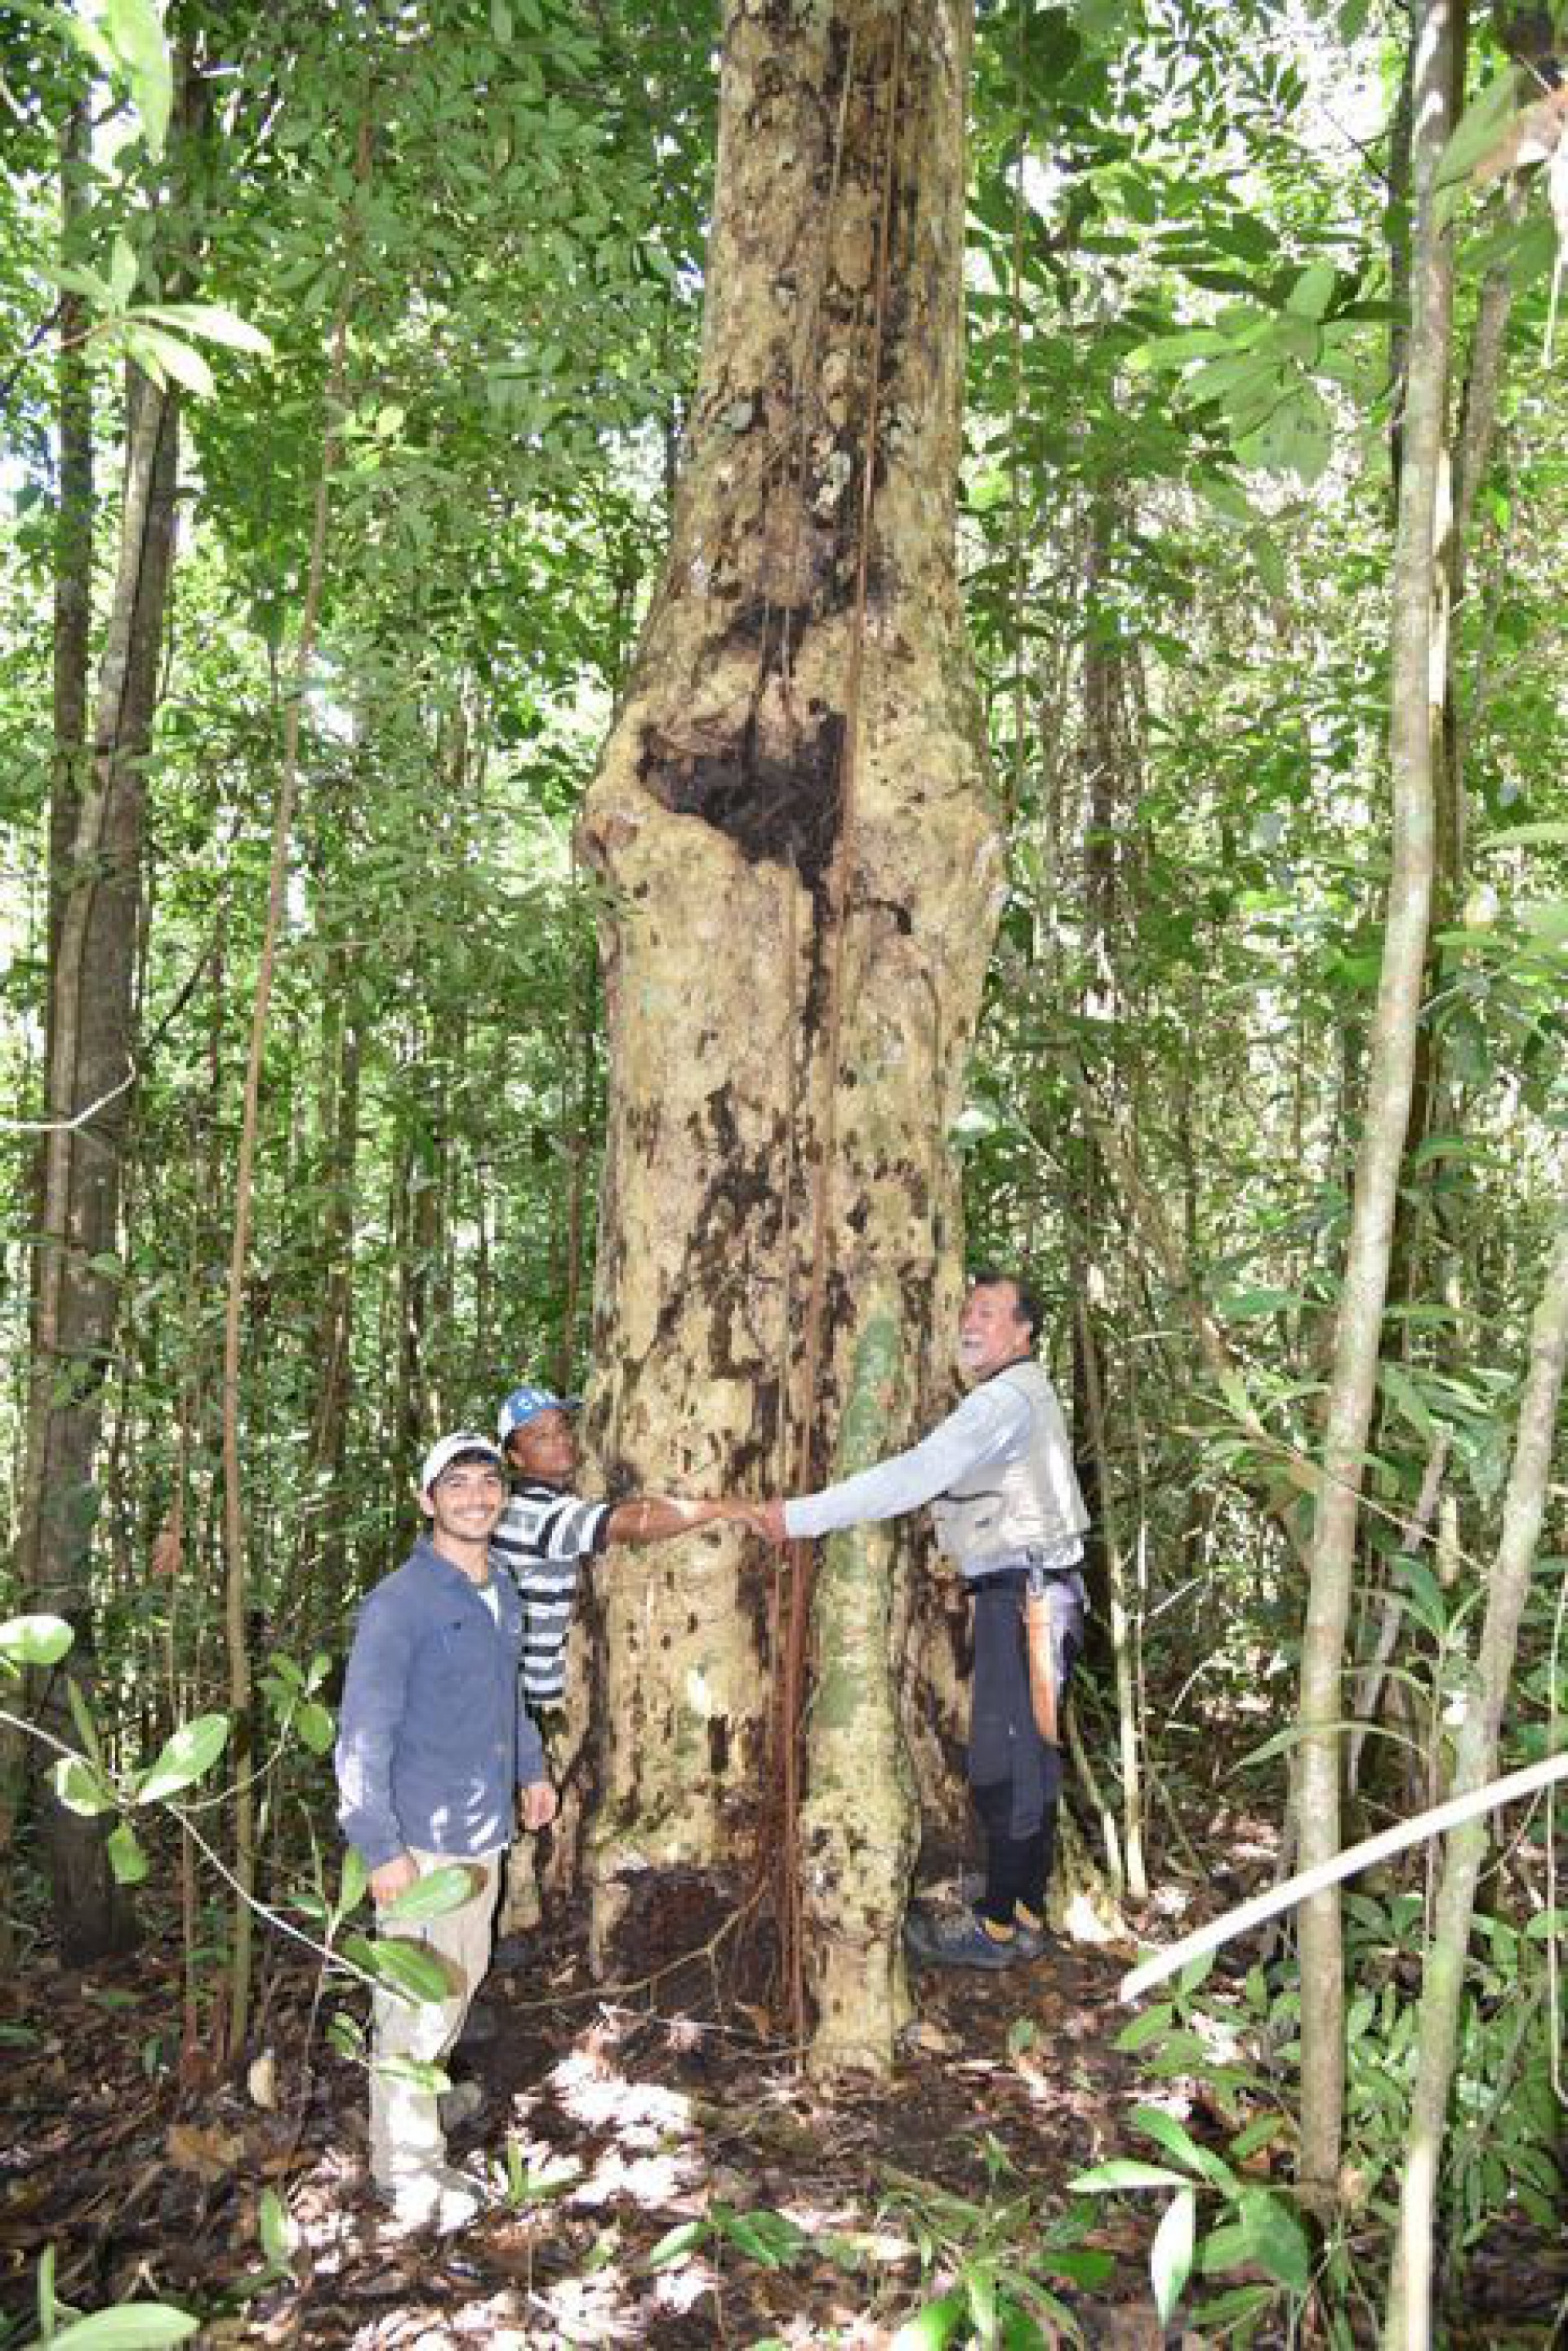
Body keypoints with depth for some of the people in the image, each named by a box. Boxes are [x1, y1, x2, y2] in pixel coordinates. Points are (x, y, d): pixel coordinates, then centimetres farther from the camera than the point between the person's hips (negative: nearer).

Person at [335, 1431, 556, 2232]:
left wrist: (530, 1771, 23)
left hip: (485, 1829, 8)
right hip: (424, 1841, -8)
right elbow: (362, 1736, -20)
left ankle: (425, 2091, 44)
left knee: (463, 1976, 23)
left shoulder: (500, 1593, 6)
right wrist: (381, 1848, -21)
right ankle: (407, 2162, 18)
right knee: (418, 1999, 2)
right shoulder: (399, 1603, -19)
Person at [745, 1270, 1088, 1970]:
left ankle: (999, 1926, 7)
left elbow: (913, 1475, -25)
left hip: (1023, 1598, -10)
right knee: (1029, 1756, 15)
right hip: (1025, 1596, 10)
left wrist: (801, 1515, -23)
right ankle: (1027, 1912, 25)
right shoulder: (1019, 1395, 18)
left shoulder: (1006, 1398, -16)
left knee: (1004, 1763, -3)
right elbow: (932, 1477, 17)